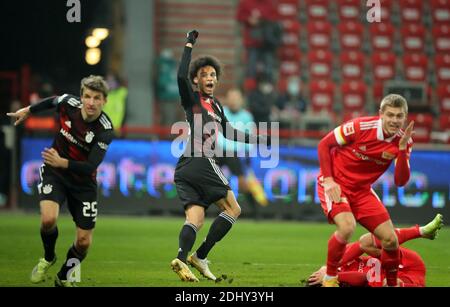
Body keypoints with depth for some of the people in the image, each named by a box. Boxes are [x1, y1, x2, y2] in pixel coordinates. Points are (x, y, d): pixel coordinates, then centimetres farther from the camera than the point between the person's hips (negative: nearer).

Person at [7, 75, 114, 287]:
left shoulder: (105, 130, -24)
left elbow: (90, 166, -28)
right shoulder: (68, 104, -17)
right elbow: (52, 101, 9)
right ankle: (48, 258, 6)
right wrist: (28, 111, 23)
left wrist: (62, 163, -42)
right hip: (54, 174, 1)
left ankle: (65, 278, 30)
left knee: (84, 241, 0)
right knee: (48, 219, -26)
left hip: (83, 182, 0)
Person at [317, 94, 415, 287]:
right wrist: (328, 179, -17)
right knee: (347, 226, -31)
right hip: (335, 184, -5)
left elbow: (400, 181, -12)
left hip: (362, 190, 5)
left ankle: (392, 284, 23)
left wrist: (402, 149, -24)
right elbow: (324, 144, -10)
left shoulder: (403, 141, -7)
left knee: (390, 239, -2)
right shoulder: (360, 127, -20)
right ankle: (329, 278, -11)